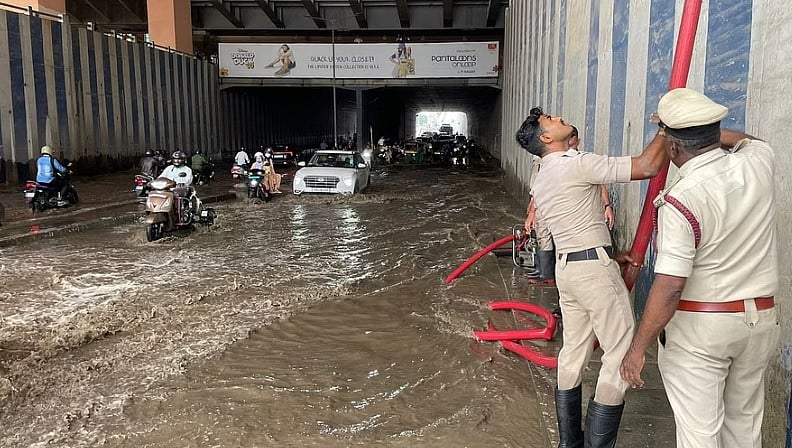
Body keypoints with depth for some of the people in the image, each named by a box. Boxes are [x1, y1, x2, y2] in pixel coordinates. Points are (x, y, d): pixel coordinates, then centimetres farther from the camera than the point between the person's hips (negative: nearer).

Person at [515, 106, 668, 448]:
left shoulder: (541, 179, 14)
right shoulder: (578, 164, -14)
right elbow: (647, 167, -18)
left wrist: (609, 254, 21)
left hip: (566, 267, 9)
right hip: (593, 267, -9)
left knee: (574, 352, 14)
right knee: (623, 354, -1)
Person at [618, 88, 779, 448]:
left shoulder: (681, 199, -22)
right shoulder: (757, 161, -4)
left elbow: (669, 287, -24)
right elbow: (746, 140, 25)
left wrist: (638, 347, -17)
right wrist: (707, 130, 33)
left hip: (698, 326, -7)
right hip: (760, 318, 7)